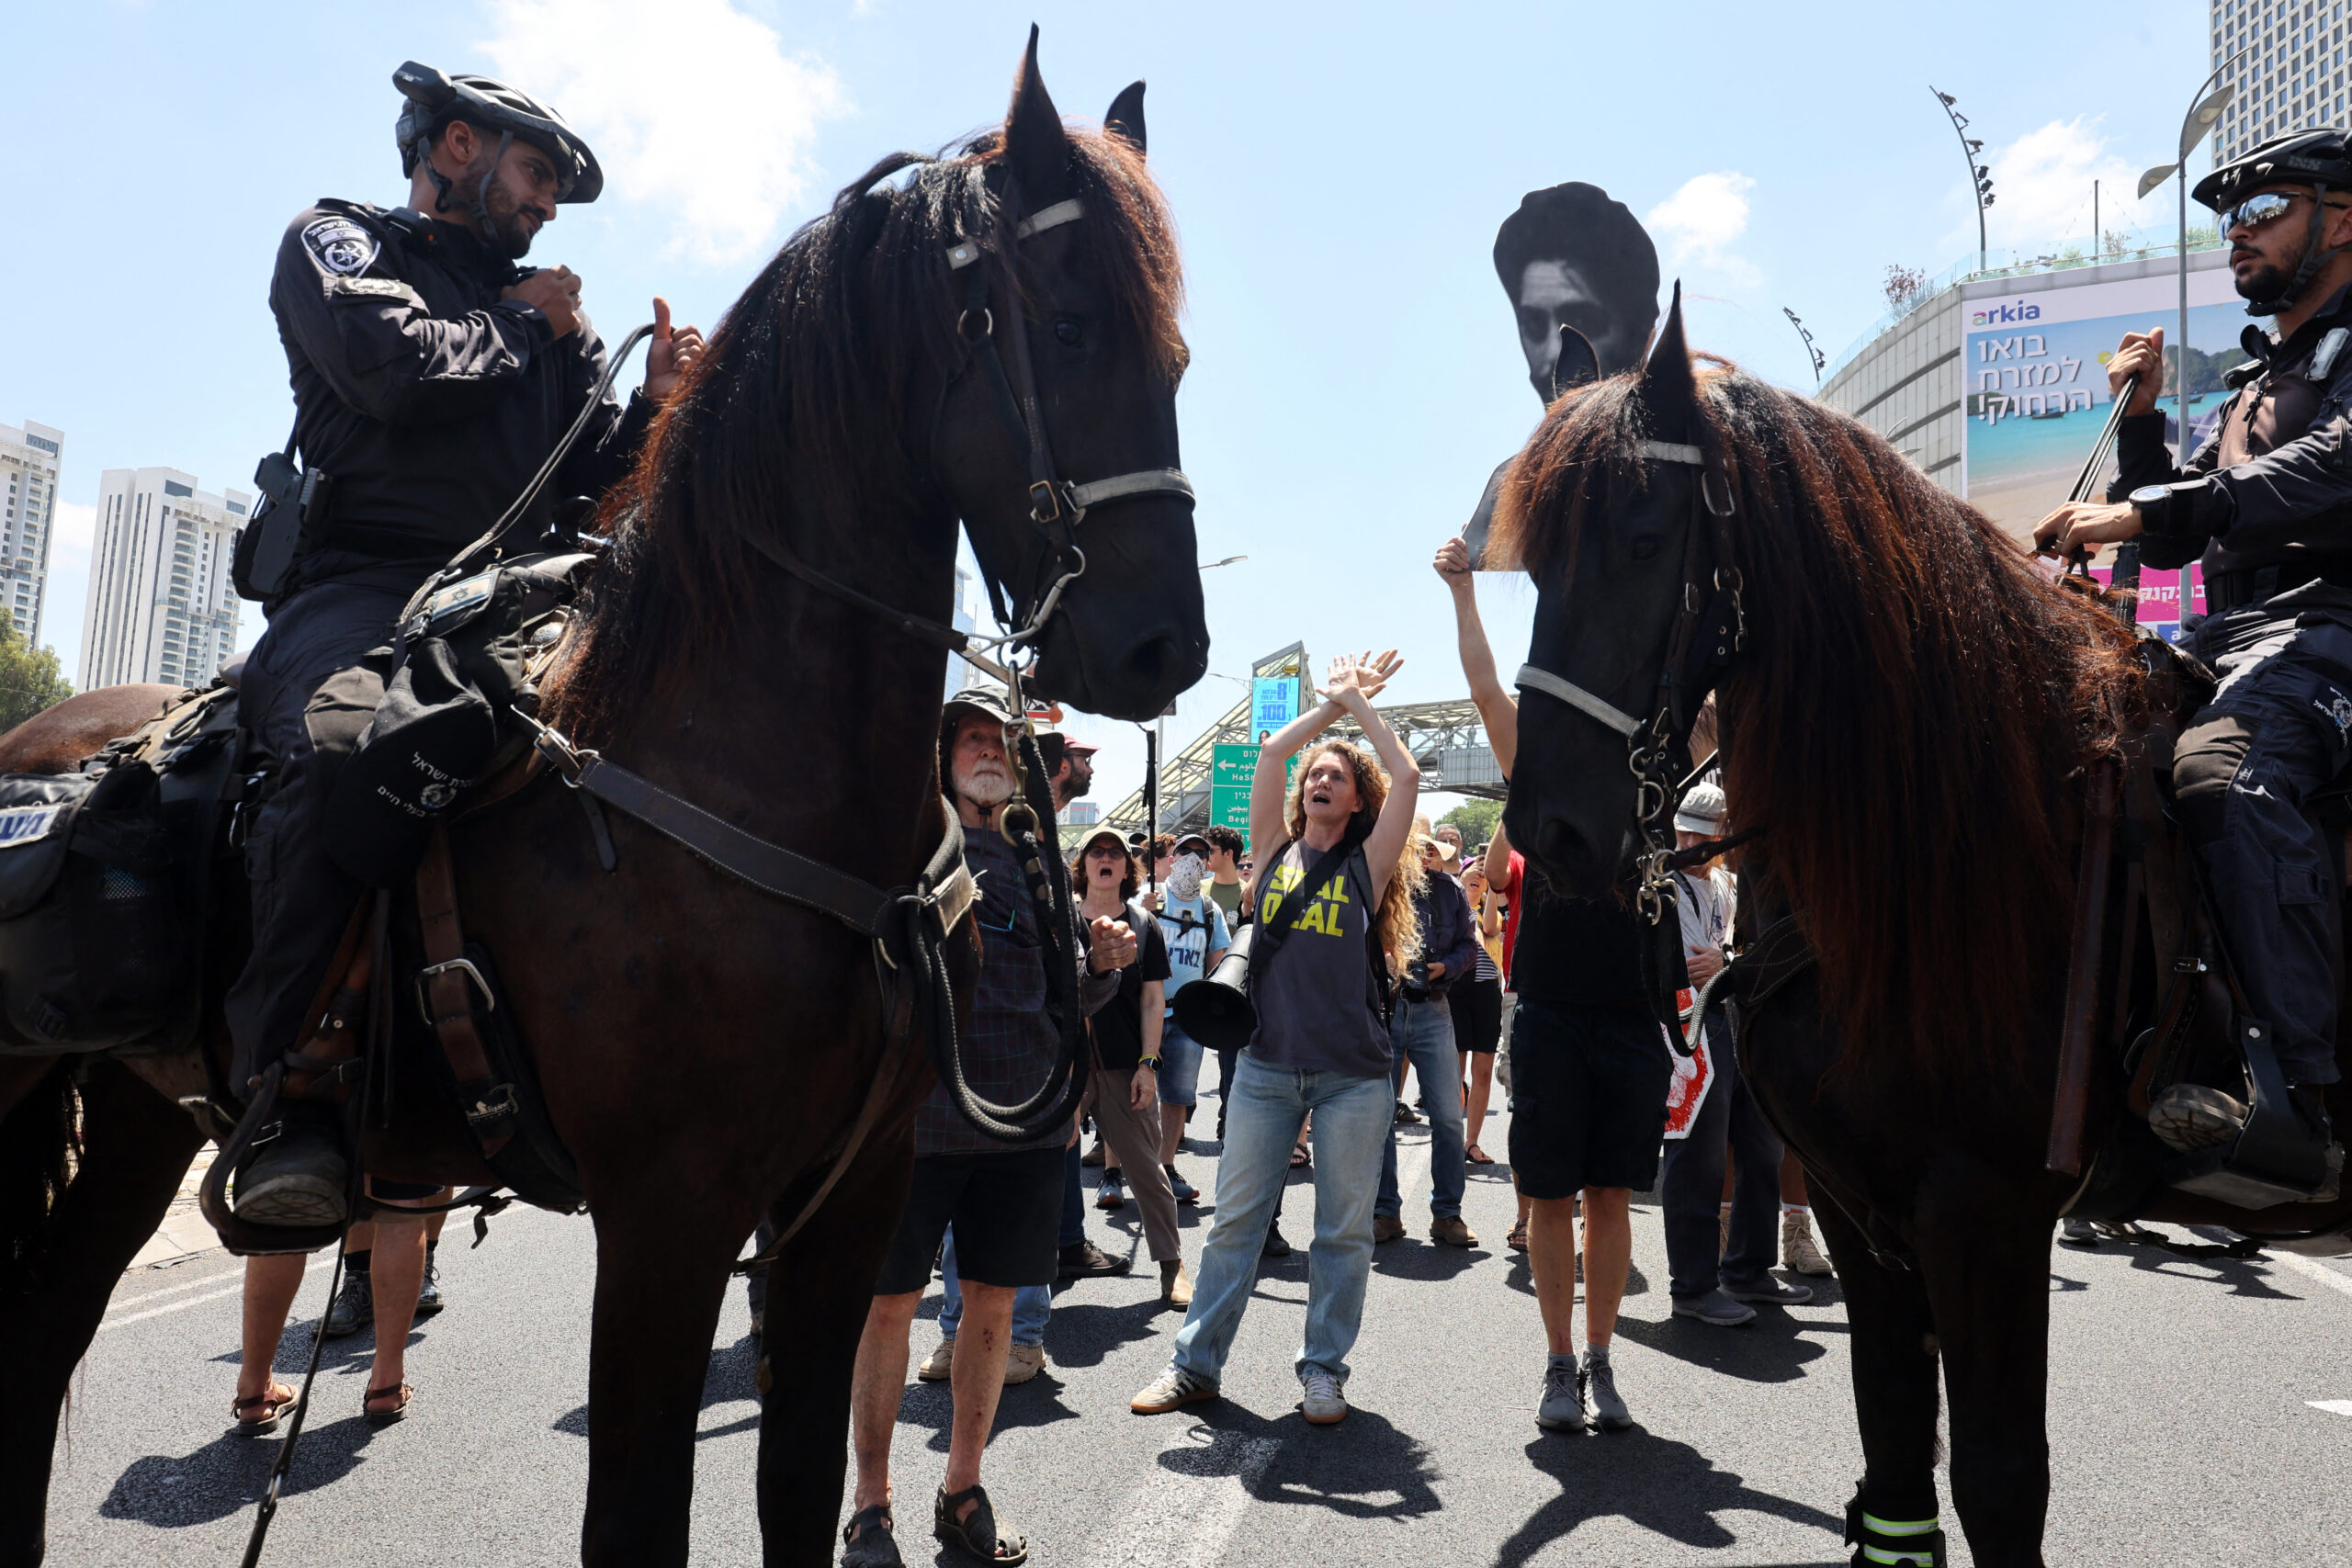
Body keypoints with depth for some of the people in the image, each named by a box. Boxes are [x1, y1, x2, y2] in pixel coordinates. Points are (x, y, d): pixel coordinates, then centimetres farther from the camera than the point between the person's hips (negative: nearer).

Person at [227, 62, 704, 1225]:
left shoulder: (545, 316, 29)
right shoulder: (335, 243, 13)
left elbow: (589, 475, 22)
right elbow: (403, 368, -10)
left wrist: (654, 408, 3)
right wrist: (521, 326, 6)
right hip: (365, 584, -6)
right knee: (344, 747, -37)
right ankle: (285, 1093, -31)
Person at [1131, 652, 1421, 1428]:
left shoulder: (1368, 862, 3)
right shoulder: (1277, 851, 8)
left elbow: (1406, 775, -7)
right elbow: (1271, 749, 2)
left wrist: (1360, 701, 2)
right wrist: (1333, 700, 9)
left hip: (1354, 1073, -1)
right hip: (1267, 1065, 2)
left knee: (1343, 1229, 7)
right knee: (1235, 1219, 7)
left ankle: (1324, 1369, 21)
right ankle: (1195, 1364, 16)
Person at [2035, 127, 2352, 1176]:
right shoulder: (2255, 386, 29)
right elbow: (2172, 541, 27)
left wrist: (2141, 512, -25)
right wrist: (2141, 419, 16)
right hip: (2232, 639, 10)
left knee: (2221, 772, -37)